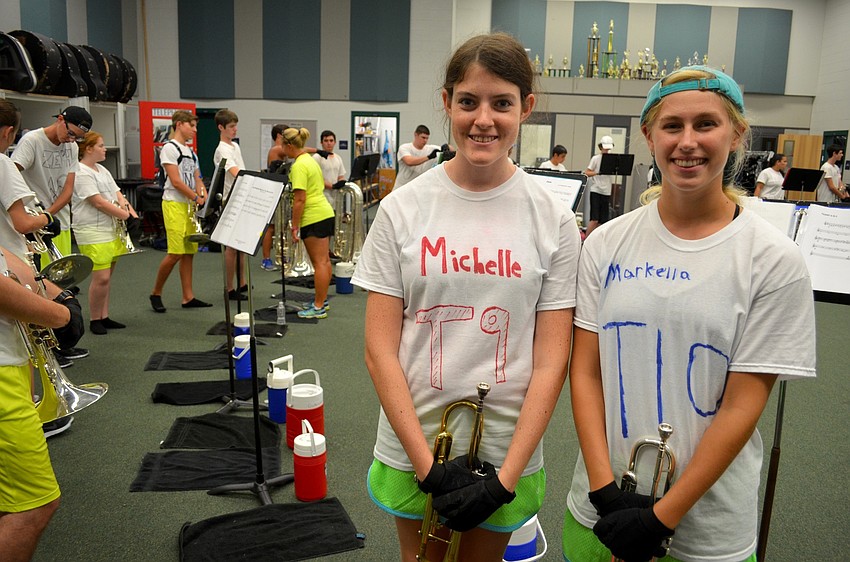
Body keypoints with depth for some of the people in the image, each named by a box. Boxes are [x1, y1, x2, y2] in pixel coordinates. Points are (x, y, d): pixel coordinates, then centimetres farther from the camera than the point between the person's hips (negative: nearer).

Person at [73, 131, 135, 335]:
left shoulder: (102, 170, 17)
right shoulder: (82, 173, -12)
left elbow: (117, 193, 16)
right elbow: (99, 203, -18)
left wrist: (126, 204, -6)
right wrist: (125, 215, -13)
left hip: (111, 230, 9)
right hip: (93, 232, -9)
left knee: (106, 277, 11)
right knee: (101, 278, -10)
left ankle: (104, 317, 19)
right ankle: (94, 320, 4)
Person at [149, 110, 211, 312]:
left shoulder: (191, 152, 18)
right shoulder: (169, 148, -7)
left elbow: (197, 180, 15)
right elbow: (176, 182, -15)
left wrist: (205, 199, -2)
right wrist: (197, 199, -13)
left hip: (191, 205, 8)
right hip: (175, 204, -8)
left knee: (188, 252, 7)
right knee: (175, 253, -10)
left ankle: (188, 297, 11)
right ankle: (156, 293, 7)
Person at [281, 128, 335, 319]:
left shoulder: (299, 166, -15)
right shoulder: (310, 160, 15)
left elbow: (300, 199, -20)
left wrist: (295, 226, -15)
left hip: (313, 218, -10)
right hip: (325, 212, 10)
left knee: (319, 262, -6)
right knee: (324, 260, 14)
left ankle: (318, 307, 0)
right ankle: (322, 300, 25)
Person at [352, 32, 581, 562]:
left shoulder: (553, 219, -7)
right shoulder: (403, 209, -7)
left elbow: (551, 362, -7)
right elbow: (380, 349, -7)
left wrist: (505, 477, -13)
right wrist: (427, 464, -12)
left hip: (507, 453, 0)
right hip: (412, 448, 0)